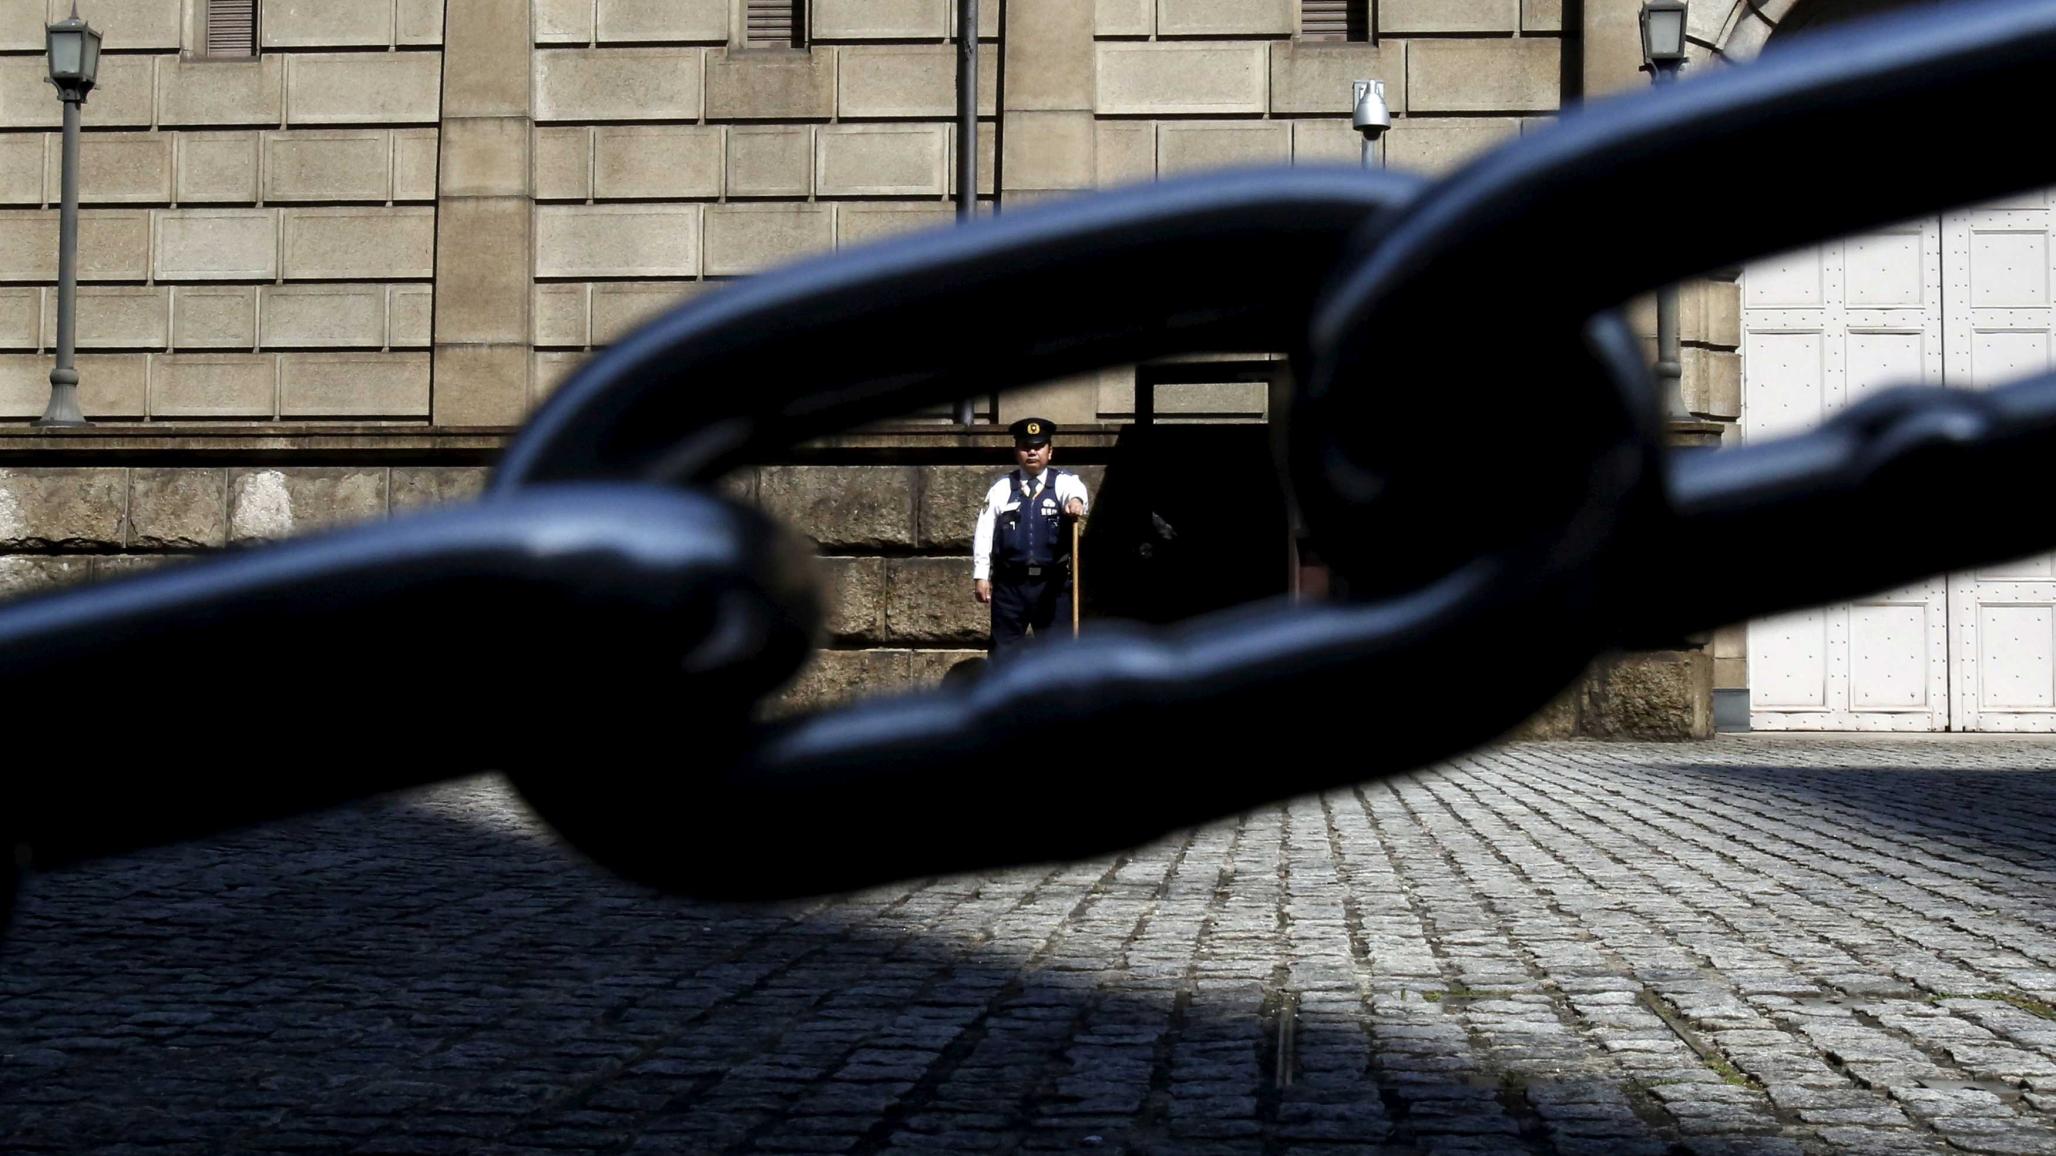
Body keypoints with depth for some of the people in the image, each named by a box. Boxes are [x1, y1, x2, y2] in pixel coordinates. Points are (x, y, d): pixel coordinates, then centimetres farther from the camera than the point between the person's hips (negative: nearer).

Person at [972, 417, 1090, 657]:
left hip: (1053, 584, -1)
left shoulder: (1064, 483, 2)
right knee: (1003, 652, 5)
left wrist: (1075, 500, -47)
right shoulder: (1001, 489, 5)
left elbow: (1077, 491, -22)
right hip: (1010, 583, 1)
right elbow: (984, 533, 3)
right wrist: (981, 576, -5)